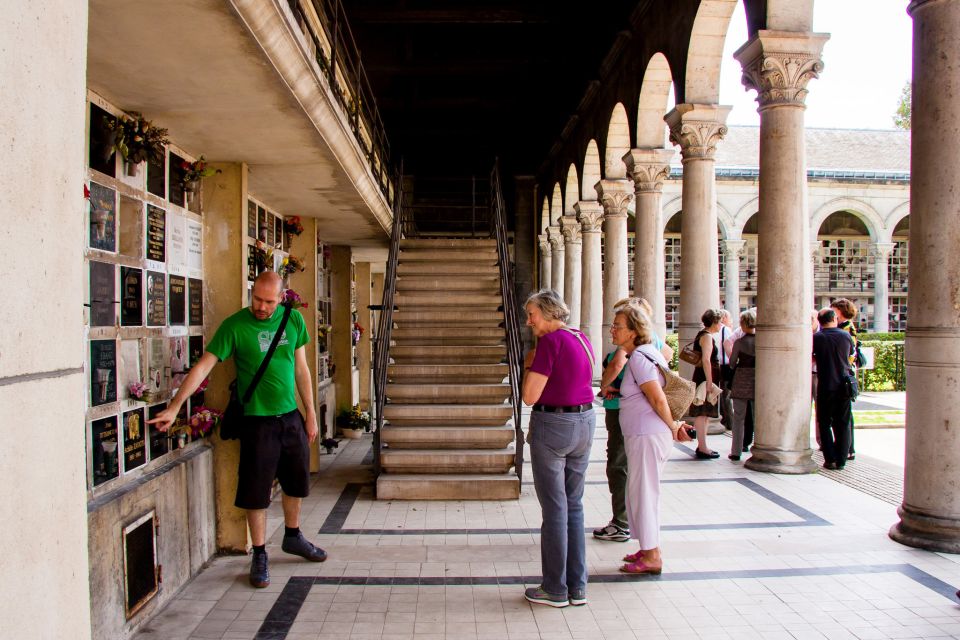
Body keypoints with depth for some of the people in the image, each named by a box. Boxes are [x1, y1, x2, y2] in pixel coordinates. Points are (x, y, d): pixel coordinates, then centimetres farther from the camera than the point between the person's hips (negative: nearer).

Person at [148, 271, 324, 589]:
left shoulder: (294, 320, 0)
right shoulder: (235, 326, -12)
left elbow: (301, 369, 7)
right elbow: (204, 366, -16)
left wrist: (311, 413, 7)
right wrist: (174, 407, -24)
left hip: (292, 417, 4)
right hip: (257, 421, -4)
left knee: (296, 483, 17)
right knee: (256, 492, 3)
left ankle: (293, 537, 39)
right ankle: (259, 556, 19)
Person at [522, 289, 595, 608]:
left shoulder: (551, 341, -16)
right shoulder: (582, 339, 9)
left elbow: (530, 396, -18)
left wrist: (528, 365, -3)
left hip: (552, 425, -8)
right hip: (584, 422, 8)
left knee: (554, 508, 3)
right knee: (574, 505, 15)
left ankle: (556, 590, 15)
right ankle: (578, 587, 22)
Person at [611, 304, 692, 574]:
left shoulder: (639, 357, -18)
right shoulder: (644, 353, 13)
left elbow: (658, 400, -21)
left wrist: (672, 426, -8)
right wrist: (674, 425, 14)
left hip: (647, 435, -10)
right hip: (641, 434, 10)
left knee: (642, 493, -1)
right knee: (642, 491, 18)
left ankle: (652, 557, 9)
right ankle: (649, 549, 29)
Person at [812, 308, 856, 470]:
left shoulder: (816, 338, -9)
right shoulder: (846, 336, -1)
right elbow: (851, 354, 15)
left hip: (826, 386, -2)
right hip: (844, 385, 2)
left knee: (824, 424, 8)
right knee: (843, 424, 10)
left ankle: (830, 459, 3)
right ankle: (841, 460, 10)